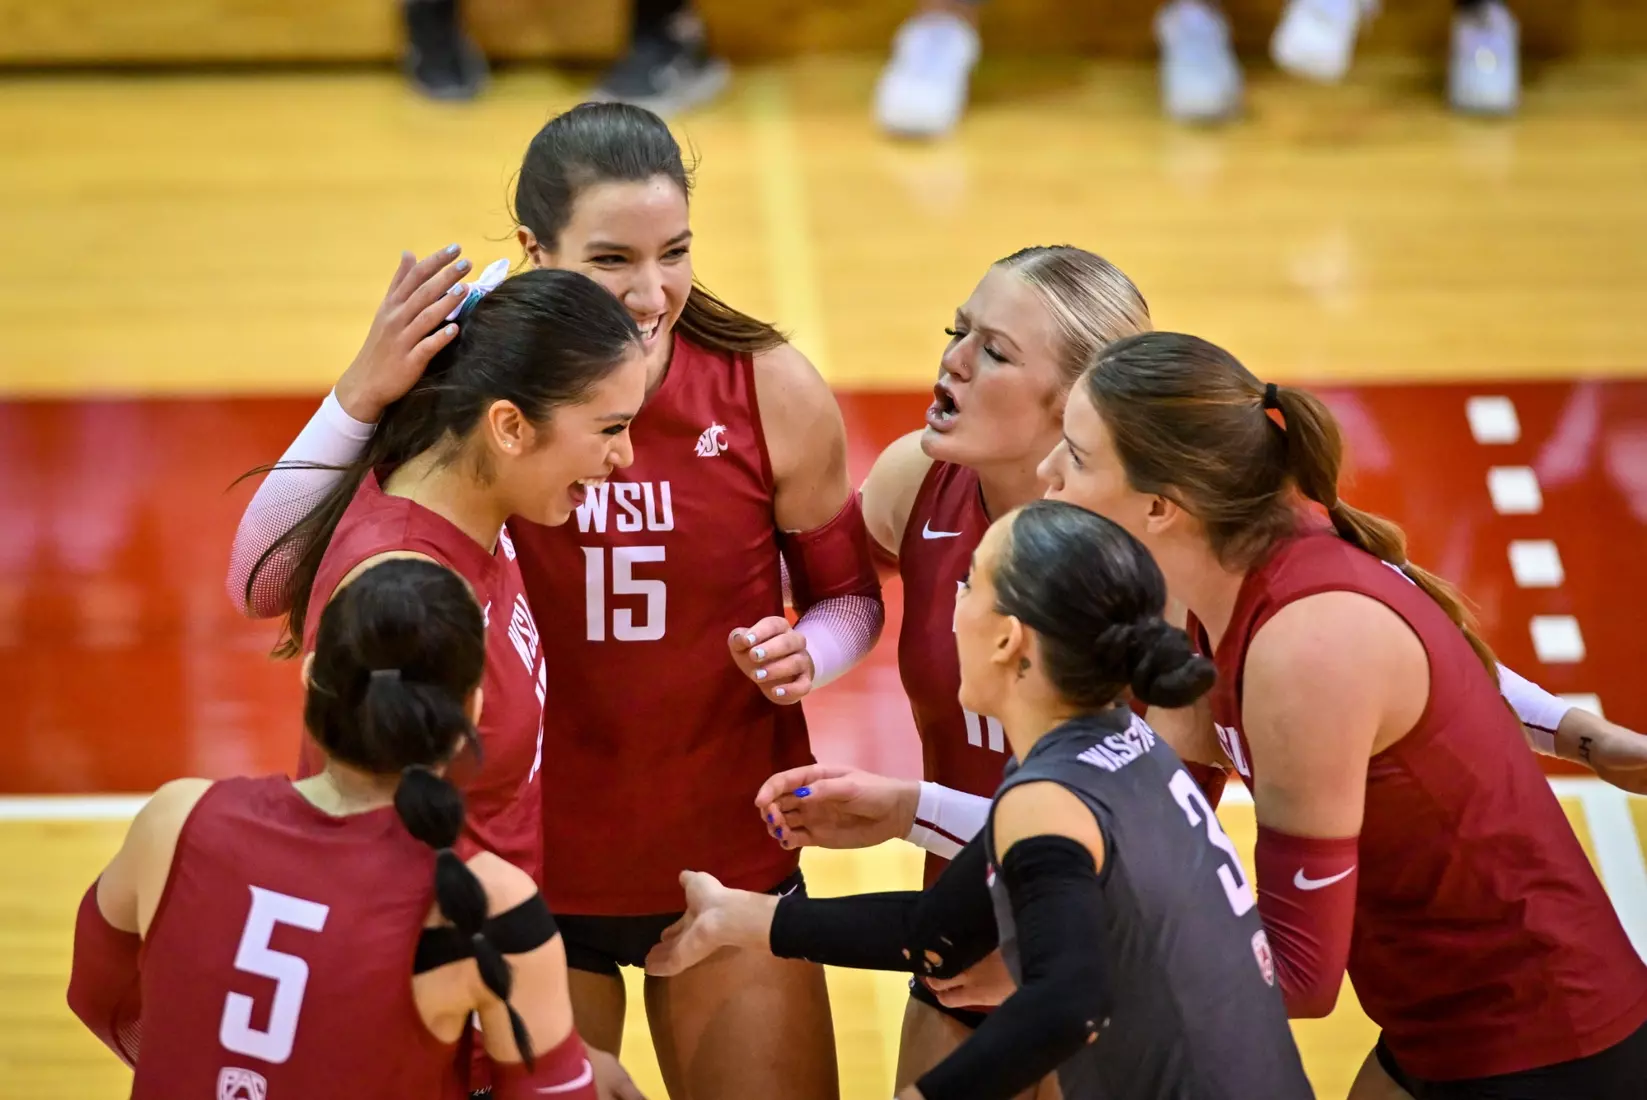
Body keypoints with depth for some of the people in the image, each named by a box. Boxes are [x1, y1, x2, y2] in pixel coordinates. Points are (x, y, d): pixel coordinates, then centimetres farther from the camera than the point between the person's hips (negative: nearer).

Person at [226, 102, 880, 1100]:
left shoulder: (769, 389, -12)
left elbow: (849, 597, 3)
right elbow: (263, 584, -18)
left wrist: (803, 656, -20)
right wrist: (363, 396, -28)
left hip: (730, 867, 1)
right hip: (527, 877, 0)